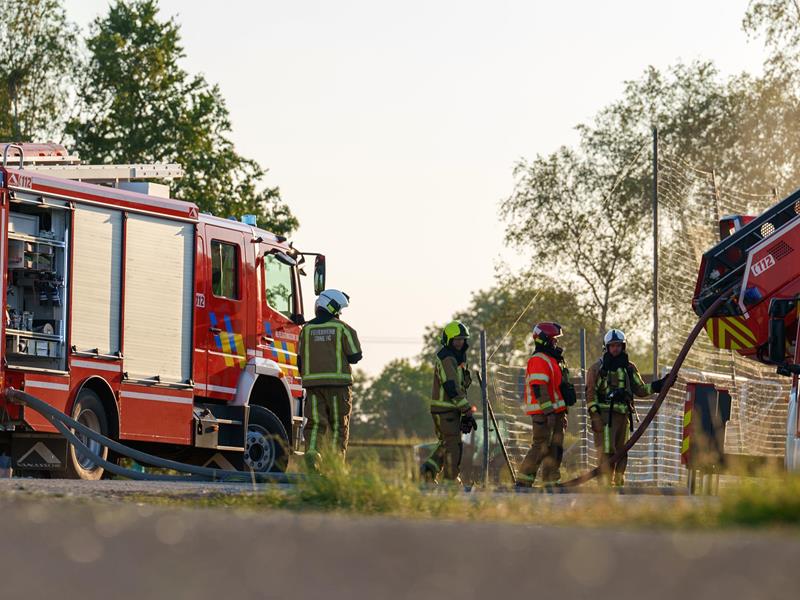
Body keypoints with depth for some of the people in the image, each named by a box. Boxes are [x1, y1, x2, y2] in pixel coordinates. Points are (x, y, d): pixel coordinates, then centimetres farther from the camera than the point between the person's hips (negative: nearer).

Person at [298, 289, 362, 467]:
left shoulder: (307, 329, 8)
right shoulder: (342, 328, -3)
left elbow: (300, 359, 11)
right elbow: (355, 356, -3)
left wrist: (305, 378, 25)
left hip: (313, 381, 3)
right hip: (338, 382, -3)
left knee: (316, 424, 4)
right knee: (338, 425, 6)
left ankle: (311, 452, -20)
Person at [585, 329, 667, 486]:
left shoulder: (629, 368, 16)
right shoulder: (598, 367, 1)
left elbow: (640, 389, 19)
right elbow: (590, 392, -3)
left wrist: (658, 385, 5)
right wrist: (594, 414, -13)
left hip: (623, 414, 6)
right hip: (605, 414, -6)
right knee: (606, 450, -13)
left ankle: (619, 482, 15)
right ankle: (607, 483, -16)